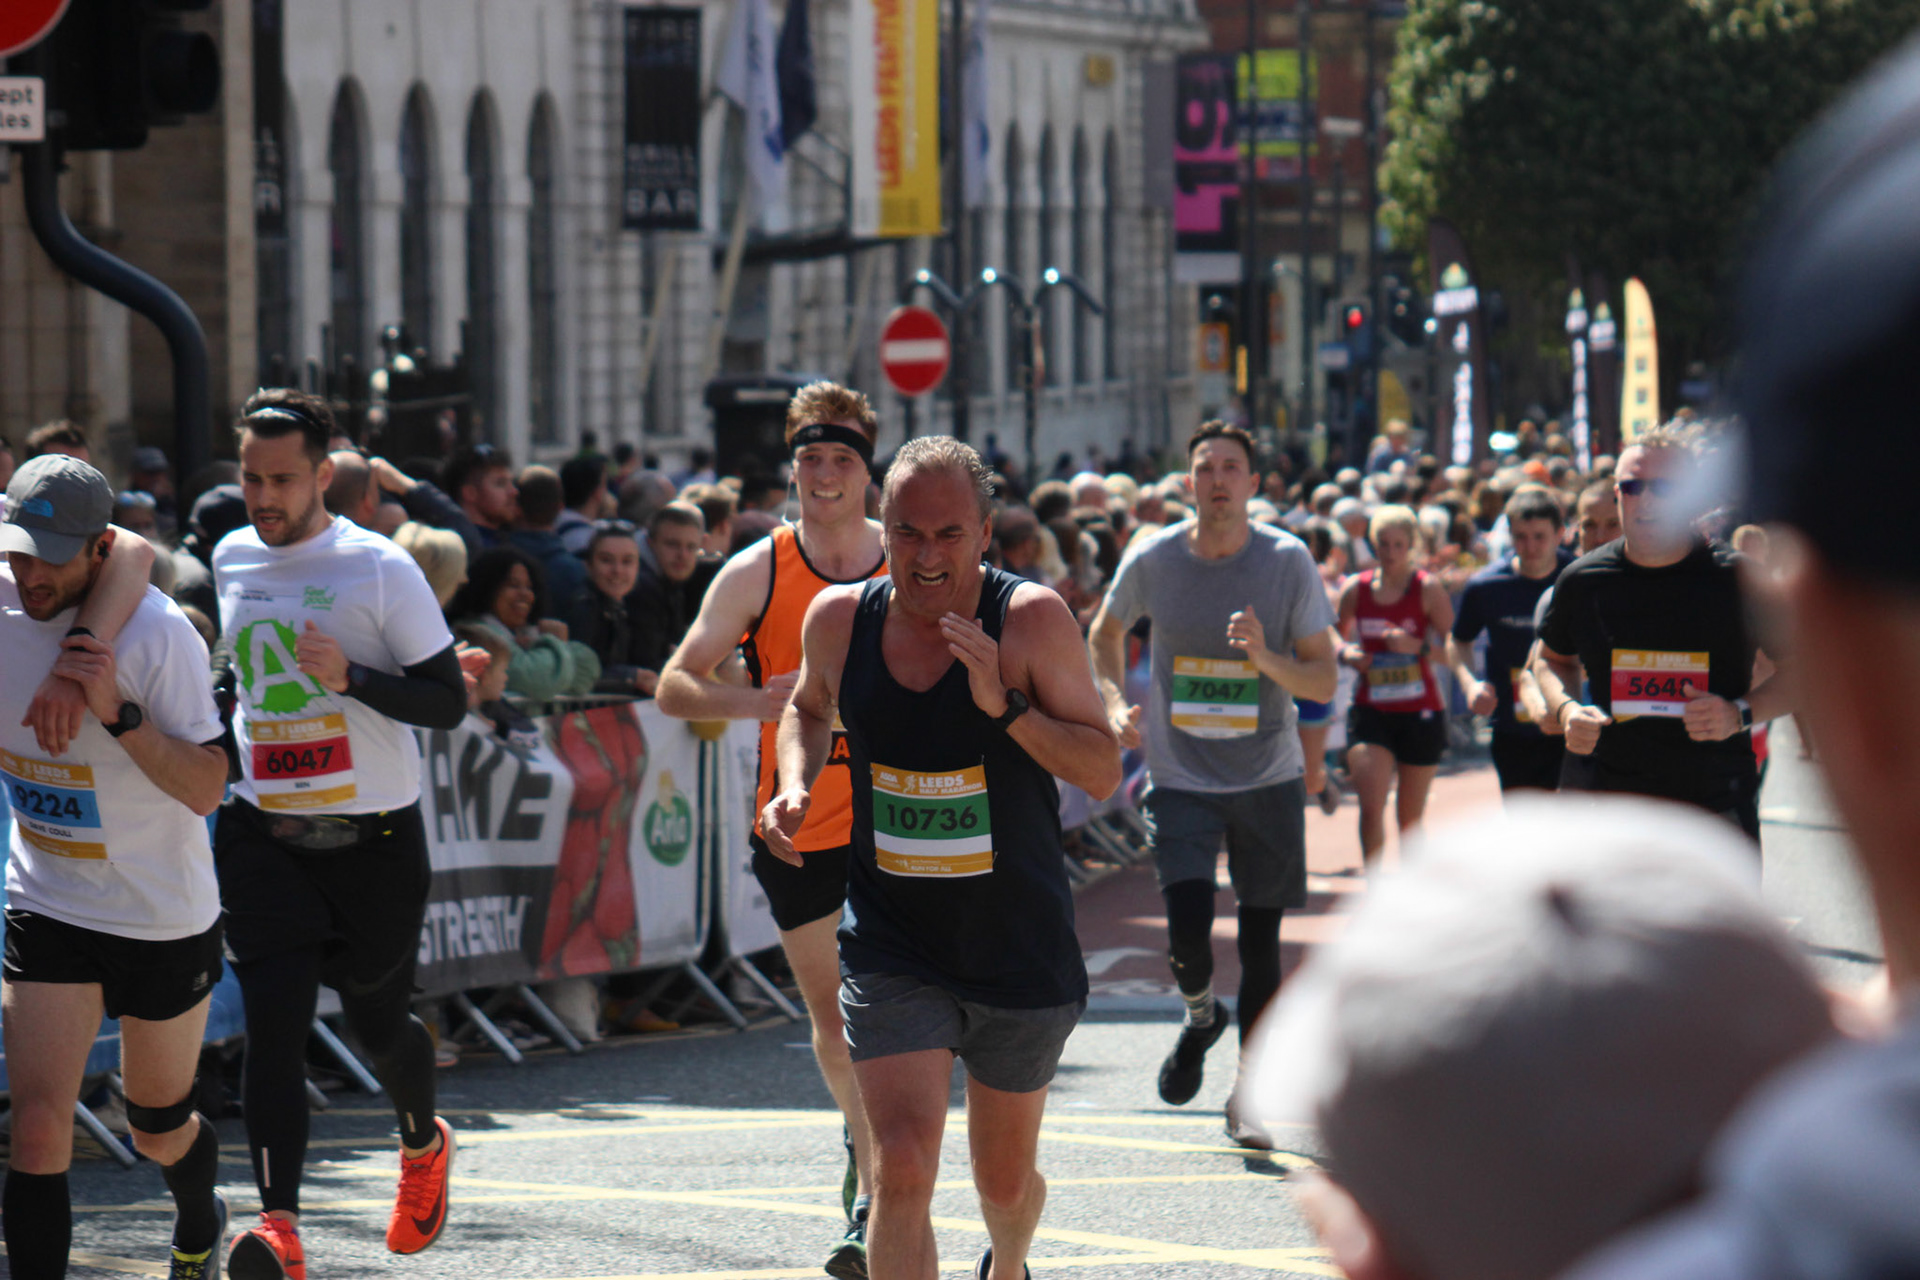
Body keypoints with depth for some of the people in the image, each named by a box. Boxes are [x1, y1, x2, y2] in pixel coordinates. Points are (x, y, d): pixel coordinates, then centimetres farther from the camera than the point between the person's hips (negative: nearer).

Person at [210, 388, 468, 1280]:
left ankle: (424, 1144, 44)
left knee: (377, 1022, 11)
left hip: (372, 837, -3)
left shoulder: (380, 568, -8)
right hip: (262, 832, 3)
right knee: (273, 1023, -14)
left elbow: (449, 702, -8)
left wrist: (349, 677, -22)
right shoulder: (232, 560, 7)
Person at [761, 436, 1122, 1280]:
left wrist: (1005, 705, -27)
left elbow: (1104, 772, -14)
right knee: (901, 1169, -20)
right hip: (891, 949, 0)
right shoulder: (840, 618, -4)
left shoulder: (1031, 619, -13)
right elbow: (810, 708, 19)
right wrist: (794, 787, -1)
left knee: (1006, 1183, 18)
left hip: (1022, 952, 0)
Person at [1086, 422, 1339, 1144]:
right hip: (1180, 779, 0)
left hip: (1269, 780, 0)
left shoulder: (1288, 562, -7)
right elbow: (1105, 632, 16)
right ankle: (1200, 1019, 20)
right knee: (1188, 940, -15)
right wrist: (1114, 704, 0)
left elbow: (1324, 682, -5)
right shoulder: (1153, 560, -5)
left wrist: (1266, 660, -23)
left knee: (1260, 944, 3)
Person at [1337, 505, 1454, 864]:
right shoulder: (1355, 589, 4)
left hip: (1420, 713, -1)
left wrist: (1417, 646, -22)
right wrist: (1347, 654, -3)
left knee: (1410, 818, 8)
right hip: (1370, 711, 1)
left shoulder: (1428, 589, -4)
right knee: (1371, 806, -15)